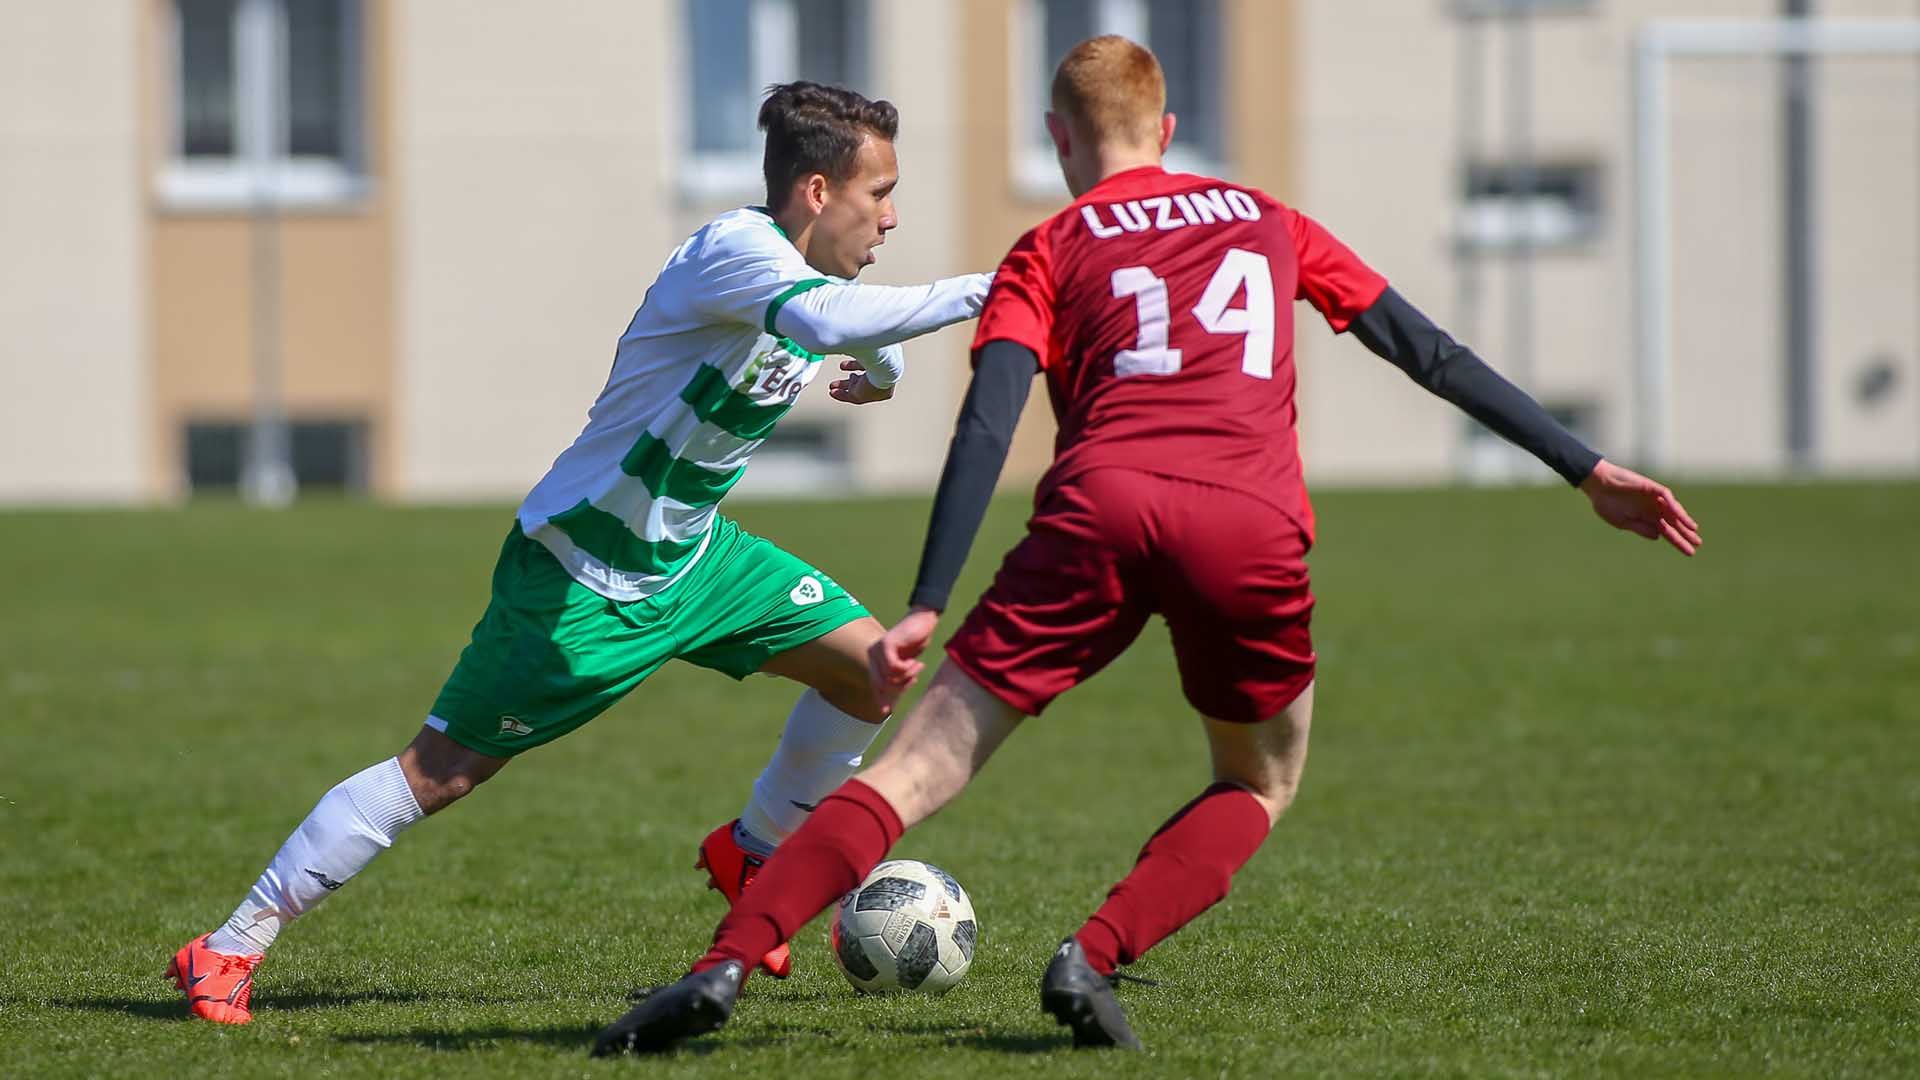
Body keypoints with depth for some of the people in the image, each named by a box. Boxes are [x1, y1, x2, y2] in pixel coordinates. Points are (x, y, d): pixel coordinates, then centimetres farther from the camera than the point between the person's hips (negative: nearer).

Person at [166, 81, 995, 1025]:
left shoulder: (810, 272, 3)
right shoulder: (736, 249, -23)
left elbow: (861, 341, 32)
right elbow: (834, 319, -46)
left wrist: (885, 366, 15)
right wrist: (977, 293, -44)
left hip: (689, 555, 9)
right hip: (578, 579, -9)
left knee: (870, 667, 2)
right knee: (441, 769, -8)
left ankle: (752, 854, 24)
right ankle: (229, 950, 0)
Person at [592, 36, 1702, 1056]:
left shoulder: (1049, 252, 20)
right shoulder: (1268, 220, 28)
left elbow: (986, 428, 4)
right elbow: (1433, 353, 25)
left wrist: (927, 607, -3)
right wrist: (1590, 470, 27)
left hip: (1102, 510, -1)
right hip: (1255, 526, 1)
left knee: (924, 764, 2)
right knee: (1263, 784, 24)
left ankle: (726, 967, -13)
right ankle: (1095, 957, 2)